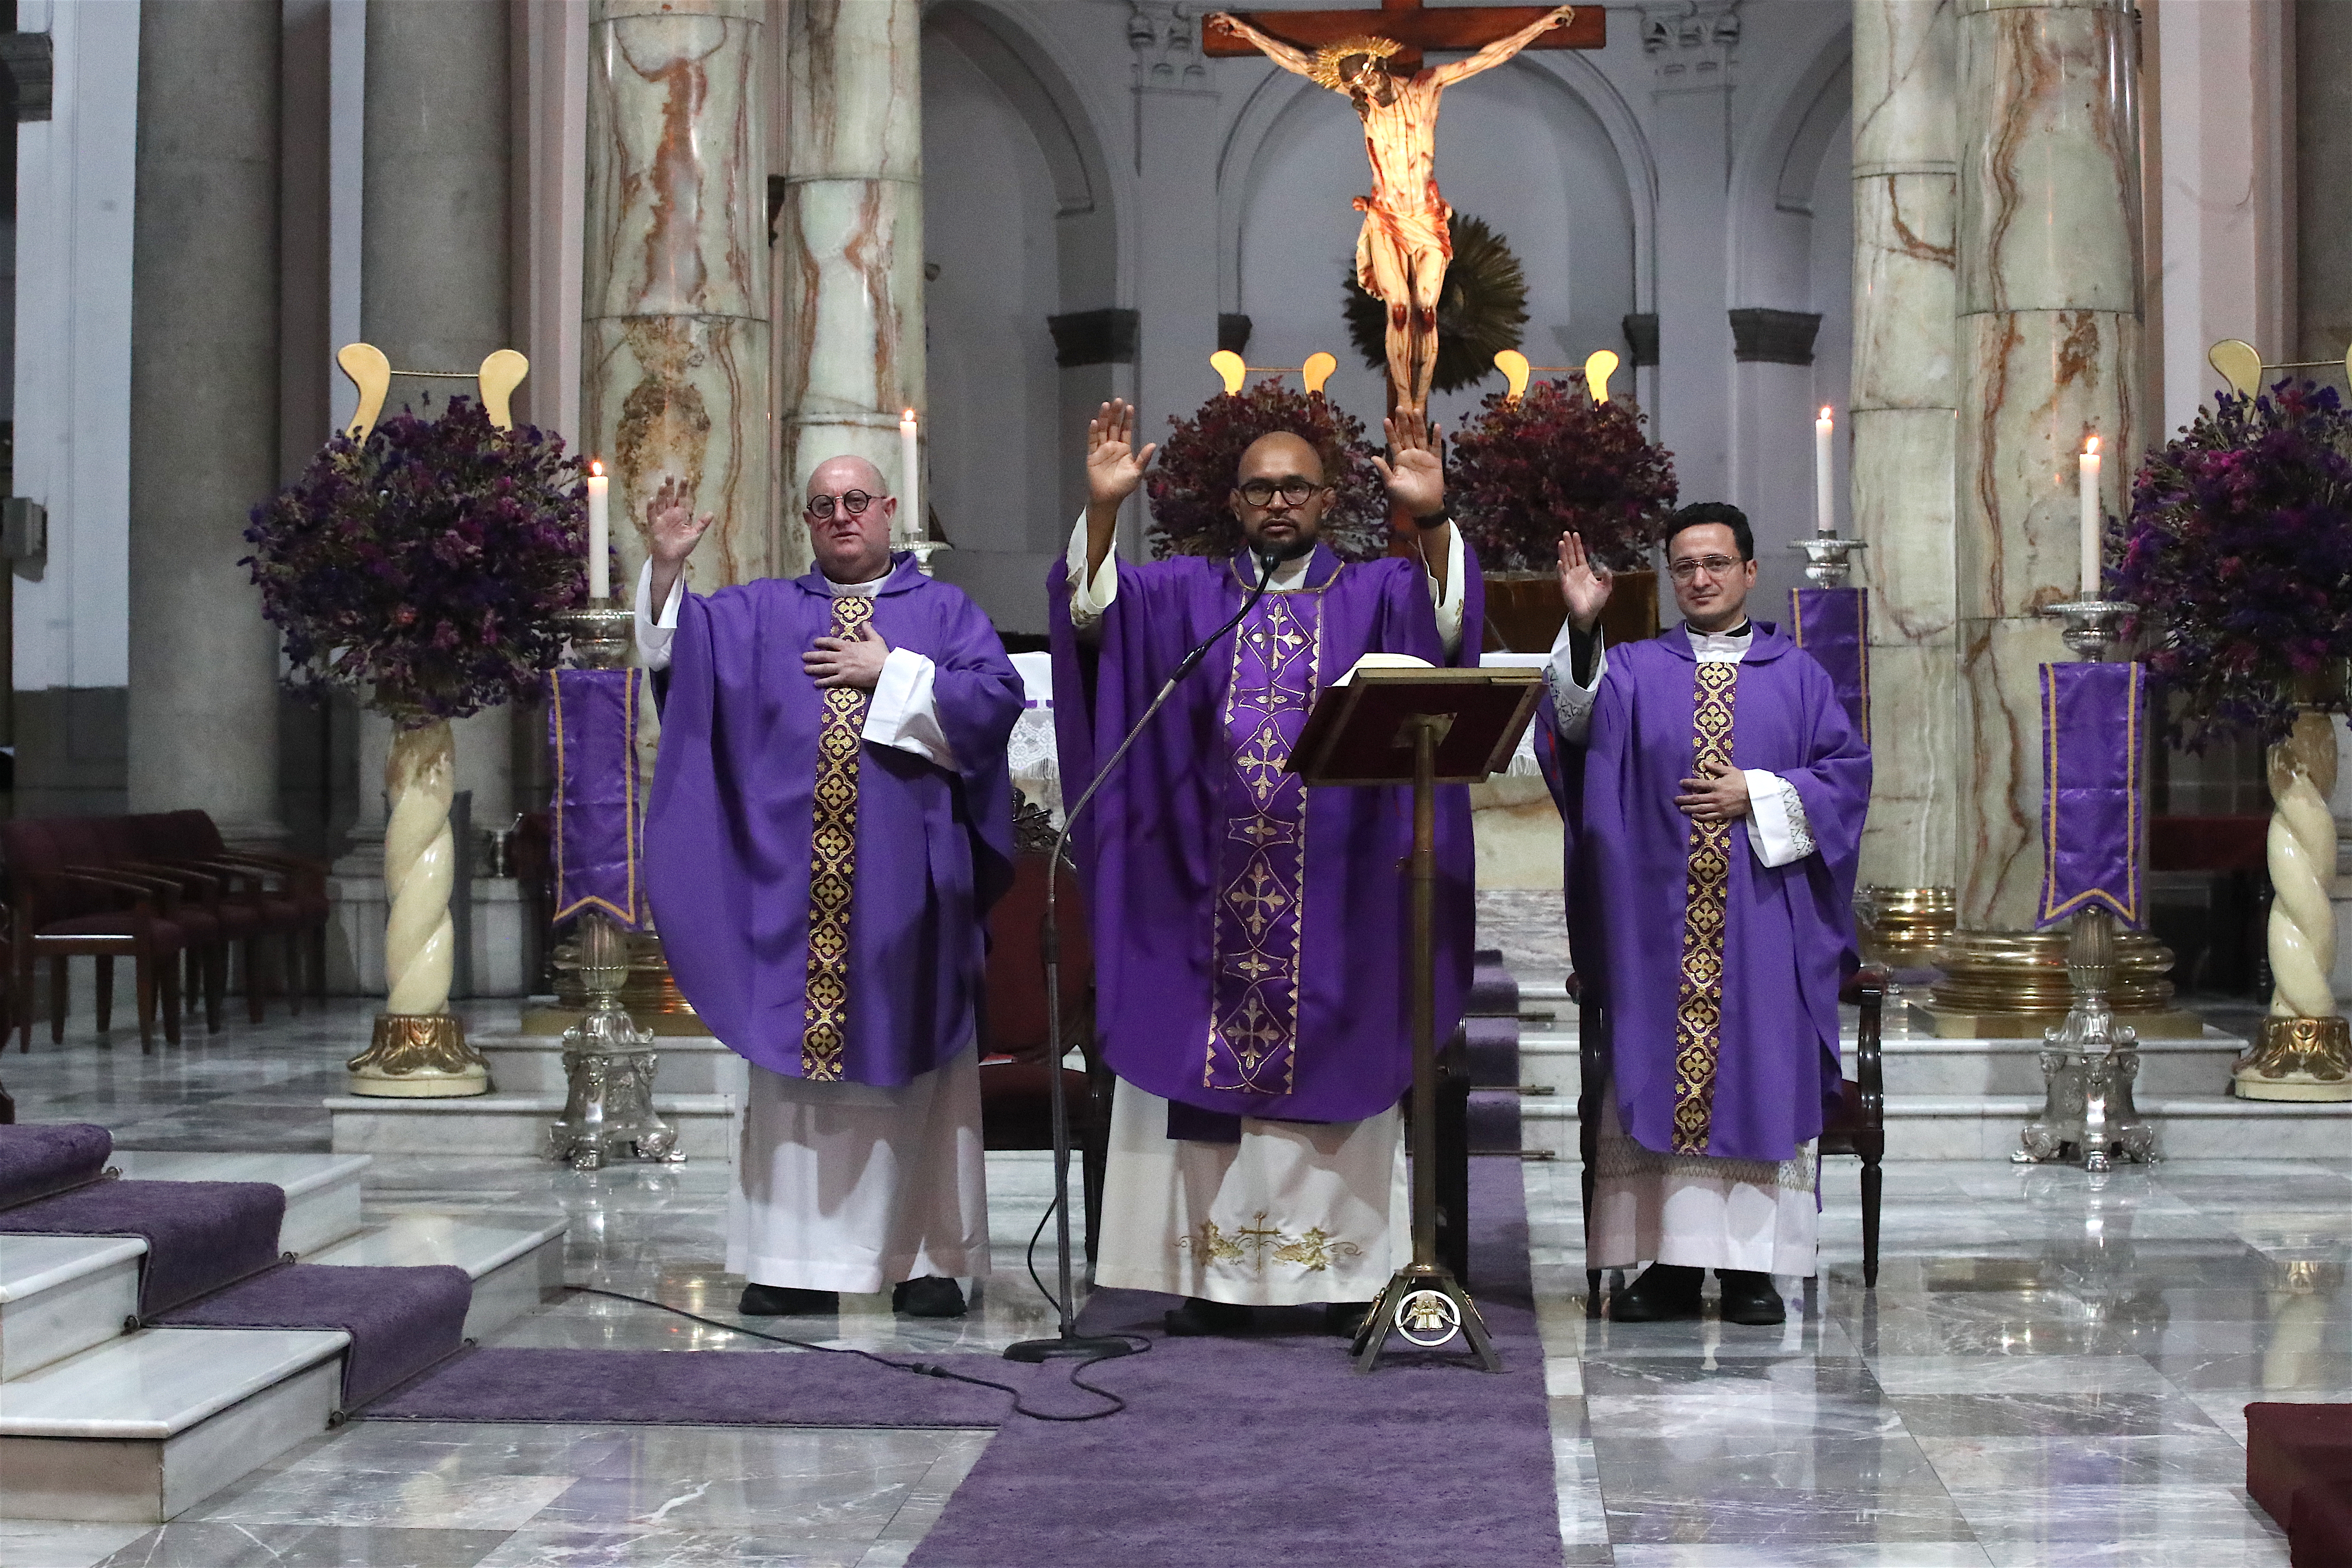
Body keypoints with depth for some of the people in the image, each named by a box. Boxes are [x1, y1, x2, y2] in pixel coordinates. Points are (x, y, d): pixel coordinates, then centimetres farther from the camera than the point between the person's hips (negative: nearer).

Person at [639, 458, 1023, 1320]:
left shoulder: (944, 612, 11)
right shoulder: (760, 612, 16)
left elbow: (997, 697, -4)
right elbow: (675, 650, 3)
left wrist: (891, 674, -7)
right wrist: (666, 568, -11)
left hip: (905, 879, -1)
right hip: (795, 883, 2)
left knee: (913, 1058, 0)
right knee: (794, 1060, 0)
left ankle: (930, 1256, 5)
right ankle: (797, 1258, 5)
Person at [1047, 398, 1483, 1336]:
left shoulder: (1374, 596, 9)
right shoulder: (1187, 594, 11)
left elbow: (1446, 622, -11)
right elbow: (1093, 615, -5)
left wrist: (1432, 520, -27)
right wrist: (1102, 510, -20)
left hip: (1338, 901, -1)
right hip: (1204, 894, 1)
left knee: (1339, 1075, 1)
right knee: (1207, 1068, 0)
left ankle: (1347, 1271, 7)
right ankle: (1217, 1275, 6)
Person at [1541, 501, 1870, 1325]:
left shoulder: (1796, 676, 12)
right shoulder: (1636, 669, 10)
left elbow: (1847, 770, 5)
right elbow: (1582, 718, -12)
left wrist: (1757, 795, -8)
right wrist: (1582, 628, -28)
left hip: (1763, 912, 0)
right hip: (1659, 912, 0)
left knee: (1758, 1075, -3)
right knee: (1656, 1073, -3)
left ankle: (1751, 1263, 1)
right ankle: (1670, 1260, 2)